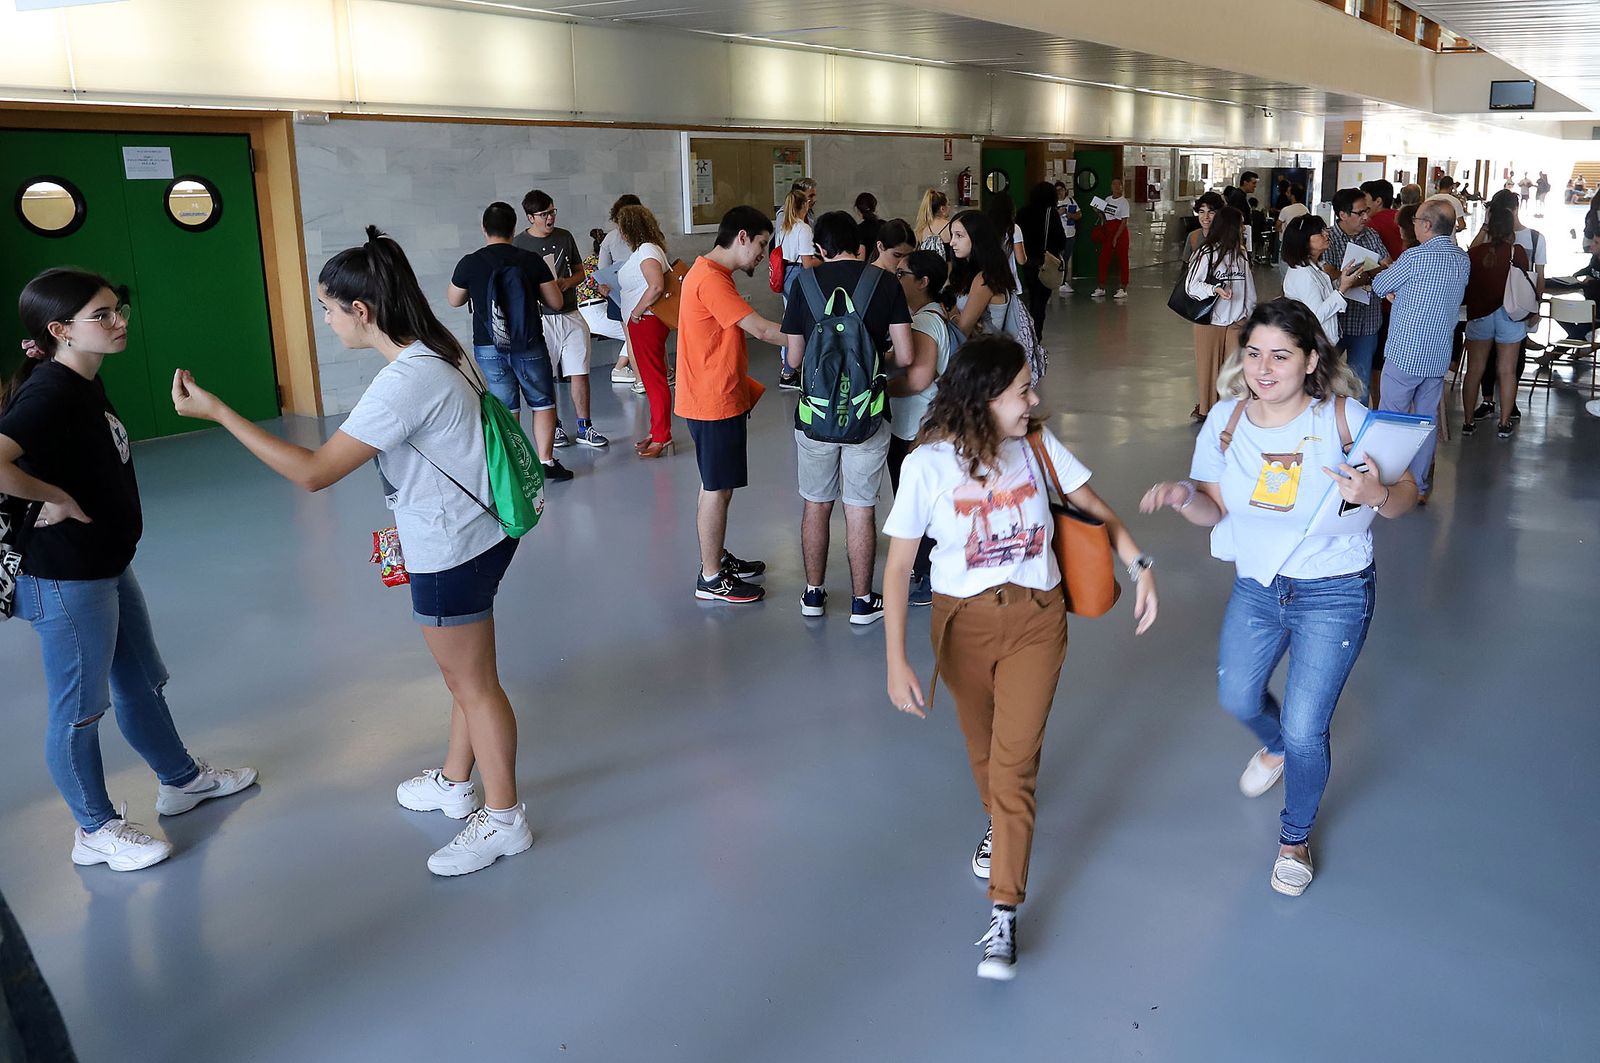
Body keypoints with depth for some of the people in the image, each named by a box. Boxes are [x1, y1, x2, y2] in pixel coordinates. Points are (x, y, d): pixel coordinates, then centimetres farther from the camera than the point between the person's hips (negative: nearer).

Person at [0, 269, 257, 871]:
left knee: (142, 683, 24)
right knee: (79, 708, 8)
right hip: (64, 580, -9)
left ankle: (181, 779, 43)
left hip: (107, 567, 9)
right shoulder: (49, 392, -23)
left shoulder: (85, 384, 6)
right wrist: (54, 498, -24)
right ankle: (96, 829, 25)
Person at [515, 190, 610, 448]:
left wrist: (568, 282, -7)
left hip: (571, 316, 3)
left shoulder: (565, 237, 8)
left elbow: (580, 271, 16)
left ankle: (584, 427, 11)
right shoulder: (519, 244, -4)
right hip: (541, 318, -3)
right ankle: (554, 426, 19)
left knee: (580, 373, 2)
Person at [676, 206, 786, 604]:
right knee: (717, 489, -1)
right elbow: (761, 329, -24)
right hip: (714, 404, -10)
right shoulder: (711, 280, -20)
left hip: (720, 397, 10)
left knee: (718, 485, 19)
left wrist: (743, 386, 17)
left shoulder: (710, 273, 13)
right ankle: (710, 579, 9)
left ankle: (717, 558, 32)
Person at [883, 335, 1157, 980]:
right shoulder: (928, 465, -16)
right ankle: (999, 825, 53)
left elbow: (1095, 508, 4)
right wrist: (896, 661, -18)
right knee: (982, 748, 20)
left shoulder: (1037, 445, -9)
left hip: (1035, 619, 0)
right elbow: (898, 567, -13)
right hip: (964, 623, 0)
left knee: (1014, 763, -4)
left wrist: (1141, 566, -10)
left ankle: (1004, 916, 5)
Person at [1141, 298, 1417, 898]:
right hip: (1256, 587, 4)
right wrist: (1183, 497, -22)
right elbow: (1214, 510, 0)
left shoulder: (1344, 418, -19)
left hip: (1334, 595, -4)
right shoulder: (1226, 420, -7)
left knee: (1304, 731, -1)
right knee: (1237, 699, 19)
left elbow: (1405, 496, -12)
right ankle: (1276, 747, 58)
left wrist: (1377, 494, -36)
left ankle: (1297, 836, 31)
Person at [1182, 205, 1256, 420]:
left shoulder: (1240, 254, 7)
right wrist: (1215, 290, -27)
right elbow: (1191, 285, -12)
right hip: (1210, 320, -4)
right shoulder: (1207, 253, -10)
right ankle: (1206, 408, 22)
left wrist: (1250, 313, 13)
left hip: (1236, 320, 4)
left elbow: (1249, 286, 14)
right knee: (1209, 365, 7)